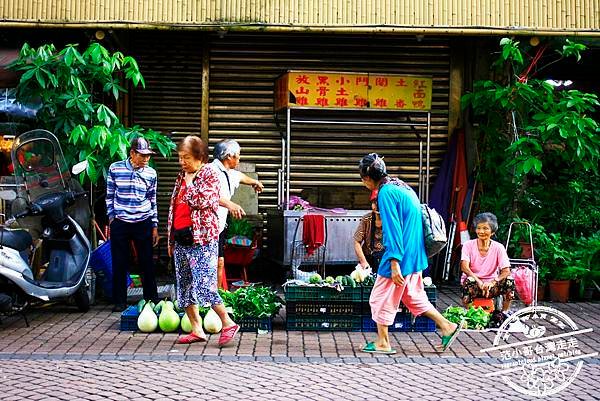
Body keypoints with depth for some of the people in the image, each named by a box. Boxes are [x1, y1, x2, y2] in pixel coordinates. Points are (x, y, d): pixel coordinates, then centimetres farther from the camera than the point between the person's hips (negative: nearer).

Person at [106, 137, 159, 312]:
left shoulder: (151, 173, 2)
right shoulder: (115, 169, -2)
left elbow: (152, 200, 9)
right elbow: (109, 196, 7)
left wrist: (155, 227, 7)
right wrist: (111, 217, 2)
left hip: (143, 223, 1)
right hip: (120, 223, -1)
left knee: (147, 263, 6)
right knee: (119, 264, 4)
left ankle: (151, 299, 17)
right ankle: (120, 301, 15)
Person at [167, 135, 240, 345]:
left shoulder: (210, 174, -5)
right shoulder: (182, 176, 16)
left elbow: (201, 201, -20)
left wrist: (189, 182, -7)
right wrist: (171, 240, 17)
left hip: (201, 239, -8)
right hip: (181, 238, 8)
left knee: (204, 285, -14)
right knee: (185, 285, 9)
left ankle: (228, 323, -1)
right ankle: (197, 330, 16)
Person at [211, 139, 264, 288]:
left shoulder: (229, 174, 16)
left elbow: (240, 176, 41)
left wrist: (254, 182, 61)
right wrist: (229, 204, -47)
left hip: (220, 225, 10)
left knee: (219, 263, 10)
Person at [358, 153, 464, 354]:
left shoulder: (386, 193, -17)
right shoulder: (402, 187, 12)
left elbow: (392, 229, -22)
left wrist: (394, 264, -22)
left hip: (400, 256, -9)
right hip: (414, 255, 9)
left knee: (381, 298, 5)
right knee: (413, 296, 20)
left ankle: (382, 343, 14)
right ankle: (447, 327, 21)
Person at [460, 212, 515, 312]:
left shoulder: (498, 248, -4)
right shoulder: (468, 245, -5)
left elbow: (506, 271, -14)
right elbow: (464, 267, -19)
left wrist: (492, 282, -34)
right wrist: (479, 281, -36)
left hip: (490, 285, 1)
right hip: (474, 283, -1)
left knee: (509, 280, -25)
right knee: (469, 281, -35)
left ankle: (505, 313, -9)